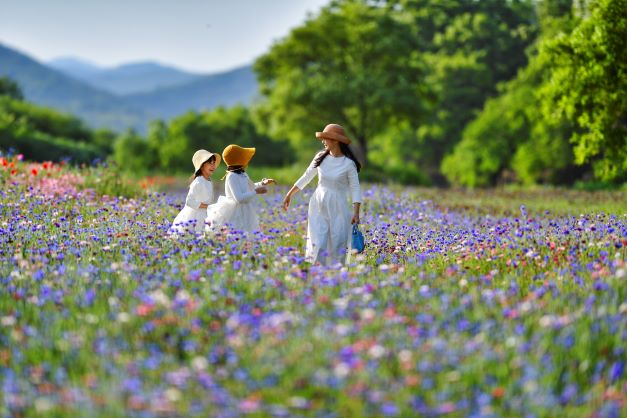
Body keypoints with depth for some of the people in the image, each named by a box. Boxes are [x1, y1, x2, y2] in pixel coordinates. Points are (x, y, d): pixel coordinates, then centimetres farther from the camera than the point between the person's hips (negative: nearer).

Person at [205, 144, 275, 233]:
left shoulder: (242, 174, 10)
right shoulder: (232, 177, -18)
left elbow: (249, 188, 31)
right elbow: (239, 198, -26)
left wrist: (262, 183, 20)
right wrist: (256, 192, -20)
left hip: (244, 215, 10)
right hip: (235, 216, -10)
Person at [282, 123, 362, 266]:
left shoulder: (348, 163, -9)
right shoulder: (321, 157, 2)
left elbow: (355, 189, -7)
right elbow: (306, 178, 13)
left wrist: (356, 213, -15)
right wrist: (289, 195, 18)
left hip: (338, 208, -3)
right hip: (318, 206, 3)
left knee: (337, 247, 1)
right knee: (318, 245, -4)